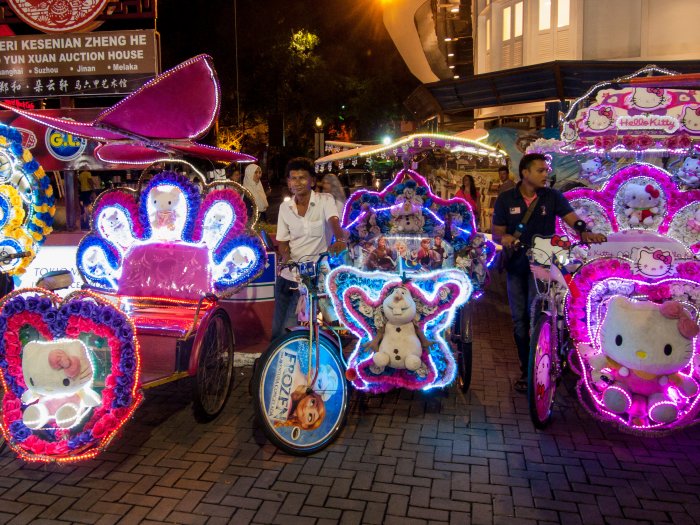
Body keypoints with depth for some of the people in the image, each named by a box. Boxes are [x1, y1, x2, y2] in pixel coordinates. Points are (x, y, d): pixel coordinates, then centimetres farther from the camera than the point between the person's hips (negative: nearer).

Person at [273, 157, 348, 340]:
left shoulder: (325, 201, -5)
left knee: (291, 328, -9)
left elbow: (334, 222, -24)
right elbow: (283, 241, 9)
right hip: (286, 275, 5)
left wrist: (340, 240, -47)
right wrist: (286, 256, -14)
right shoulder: (285, 207, 7)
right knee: (277, 329, 12)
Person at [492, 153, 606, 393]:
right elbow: (496, 231, 3)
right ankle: (526, 369, 22)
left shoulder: (552, 197, 0)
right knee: (519, 318, 8)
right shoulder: (505, 199, 1)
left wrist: (584, 232, -34)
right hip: (516, 265, 2)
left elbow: (571, 218, -13)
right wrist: (503, 238, -21)